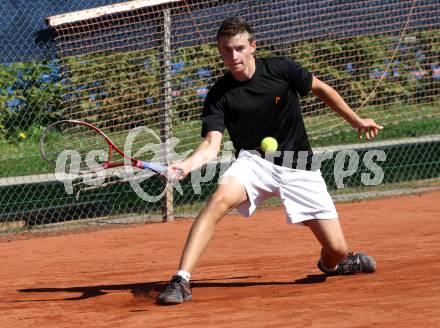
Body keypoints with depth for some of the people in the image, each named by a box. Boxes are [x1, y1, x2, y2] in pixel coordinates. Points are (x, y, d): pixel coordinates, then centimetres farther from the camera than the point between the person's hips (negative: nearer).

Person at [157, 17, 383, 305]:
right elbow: (212, 144, -19)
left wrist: (356, 120, 16)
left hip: (299, 166, 1)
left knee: (337, 250, -5)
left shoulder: (282, 70, -8)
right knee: (219, 199, -34)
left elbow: (321, 89, 9)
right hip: (255, 162, -1)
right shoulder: (220, 95, -9)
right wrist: (188, 165, -39)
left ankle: (330, 264, 36)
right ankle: (181, 280, -36)